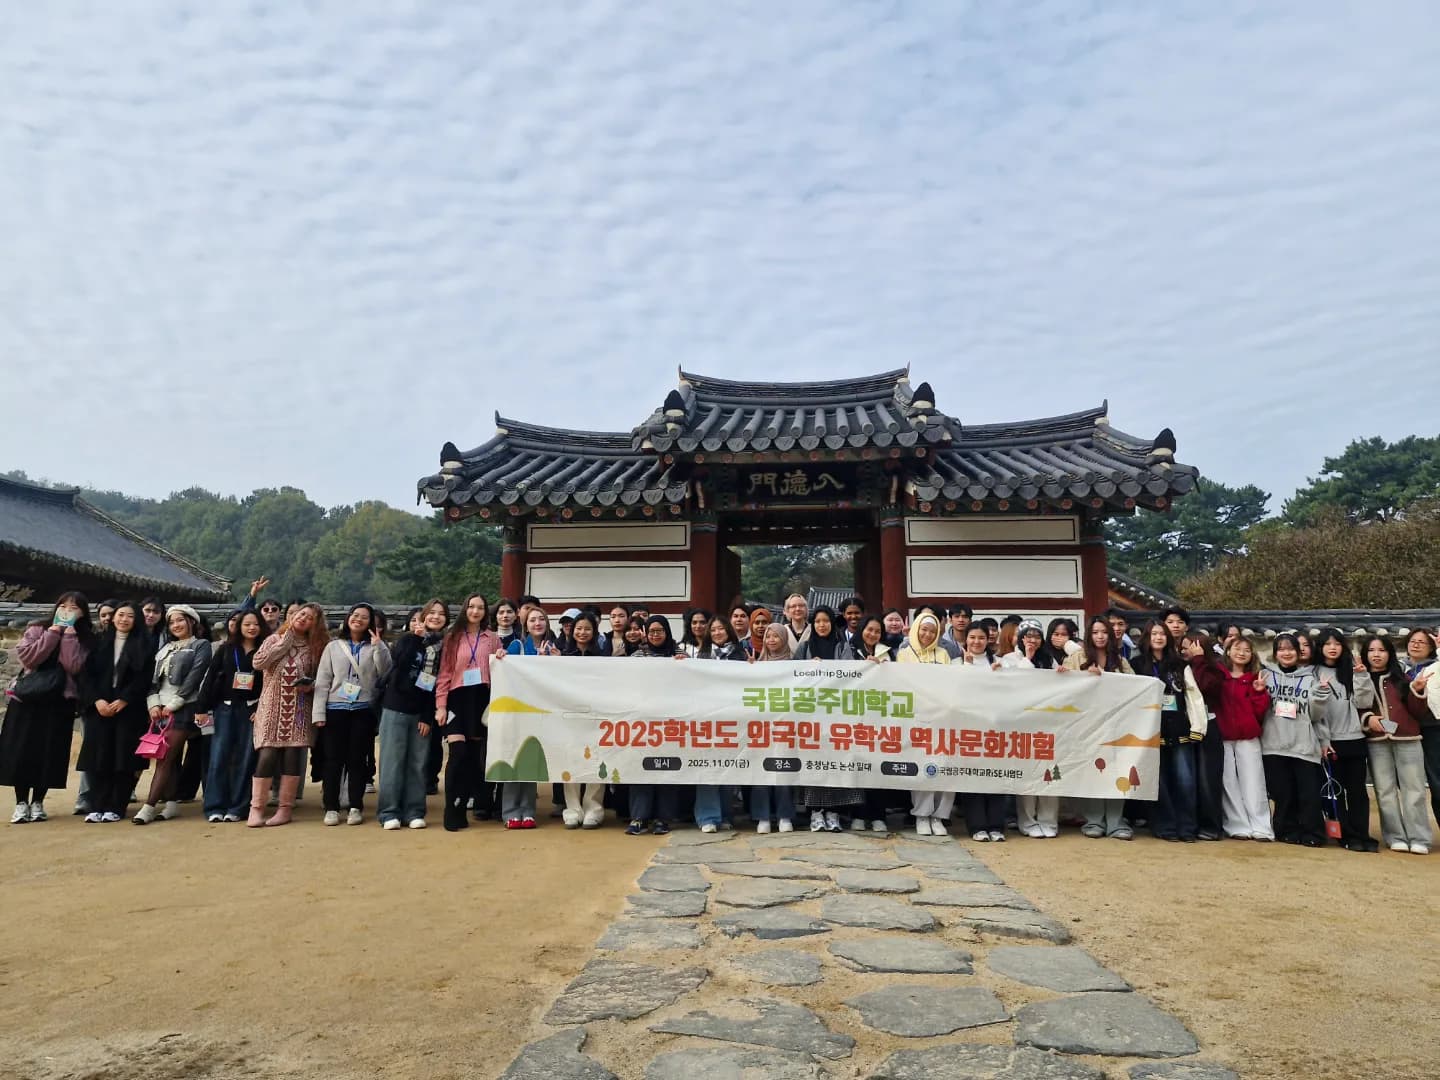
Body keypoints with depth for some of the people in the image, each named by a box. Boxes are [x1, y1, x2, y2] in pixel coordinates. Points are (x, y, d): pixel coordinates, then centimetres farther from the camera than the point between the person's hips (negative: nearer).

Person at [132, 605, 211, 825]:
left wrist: (173, 704, -12)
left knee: (165, 759, -10)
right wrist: (153, 703, -1)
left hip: (183, 708, -6)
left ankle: (149, 806, -10)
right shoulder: (165, 648, 21)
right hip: (161, 709, 6)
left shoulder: (201, 645, 2)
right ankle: (171, 803, 10)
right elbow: (154, 678, 14)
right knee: (170, 759, 6)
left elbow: (194, 677, -8)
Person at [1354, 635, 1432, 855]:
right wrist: (1367, 718, -9)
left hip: (1407, 740, 0)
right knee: (1385, 791, 3)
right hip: (1376, 742, 0)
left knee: (1413, 789, -1)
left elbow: (1418, 713, 5)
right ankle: (1395, 838, 8)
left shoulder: (1401, 678, 9)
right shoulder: (1359, 681, 7)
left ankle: (1419, 839, 4)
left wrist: (1417, 690, -10)